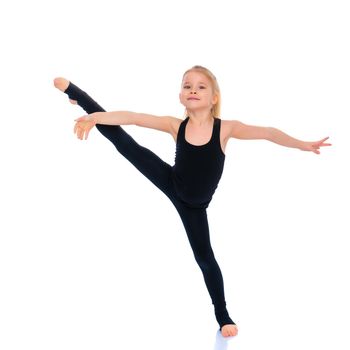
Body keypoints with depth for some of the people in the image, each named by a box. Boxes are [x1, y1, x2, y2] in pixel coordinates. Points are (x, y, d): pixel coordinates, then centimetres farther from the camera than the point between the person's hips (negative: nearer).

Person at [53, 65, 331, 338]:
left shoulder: (225, 128, -22)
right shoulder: (175, 126, -18)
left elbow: (267, 132, -22)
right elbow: (133, 117, -25)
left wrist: (304, 145, -26)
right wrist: (97, 116, -36)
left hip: (193, 205, -1)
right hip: (172, 184, 1)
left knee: (204, 257, 6)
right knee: (122, 140, -4)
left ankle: (223, 316, 24)